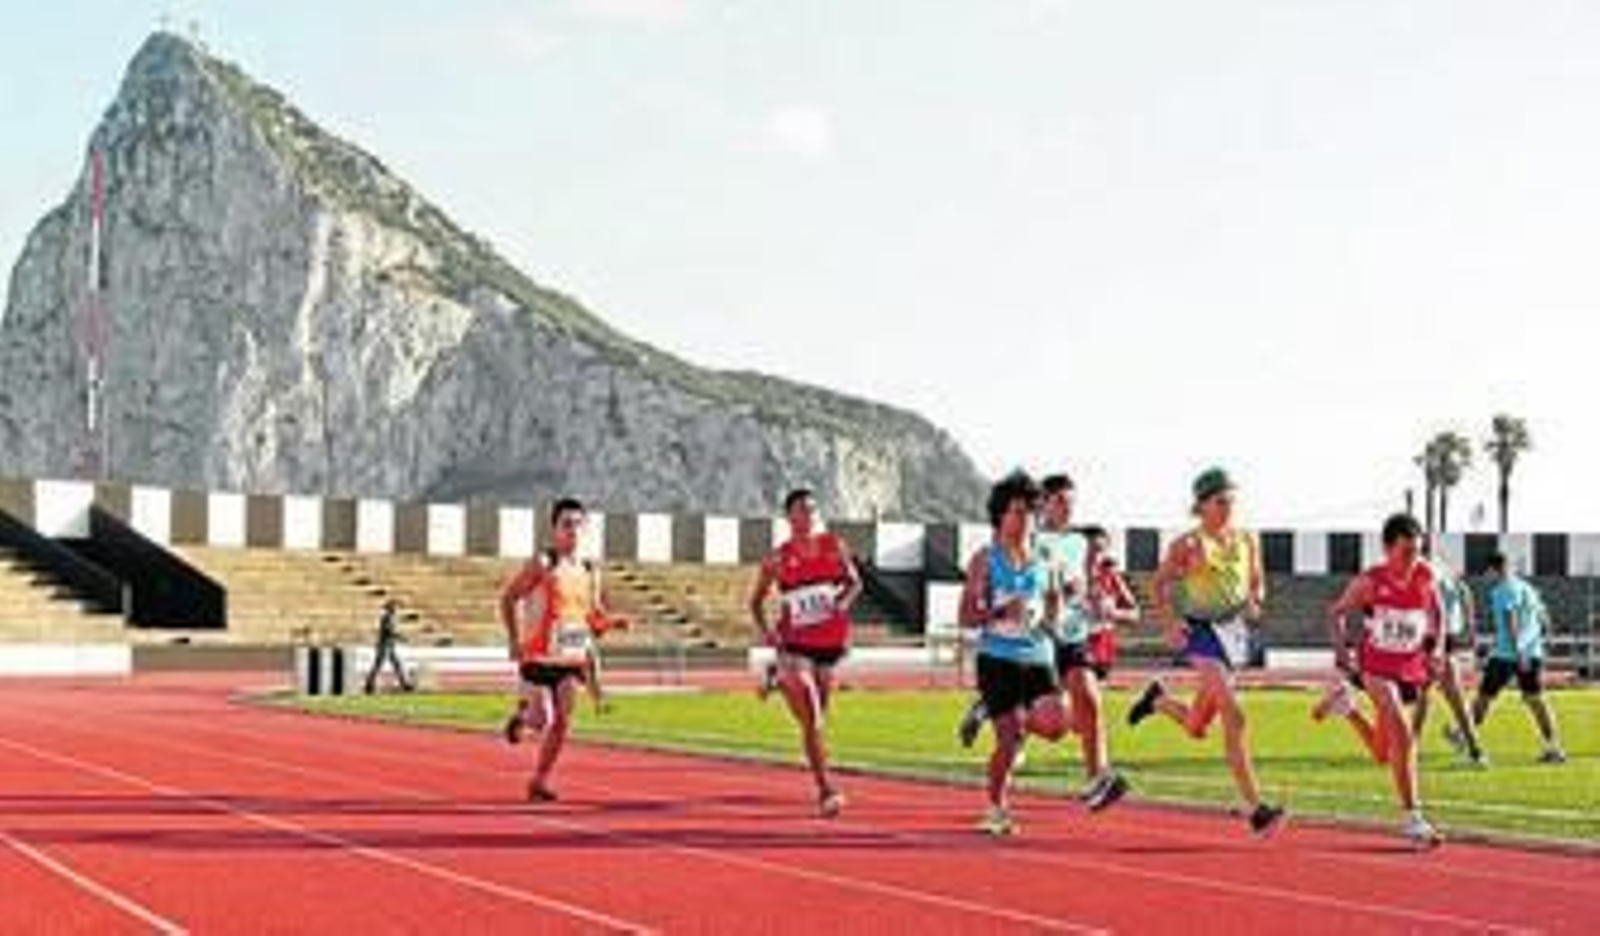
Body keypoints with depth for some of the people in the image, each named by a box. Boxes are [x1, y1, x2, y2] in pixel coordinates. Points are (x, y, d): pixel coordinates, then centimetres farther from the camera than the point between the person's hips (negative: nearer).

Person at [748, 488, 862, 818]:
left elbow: (855, 582, 12)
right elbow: (756, 599, 7)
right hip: (796, 647, -4)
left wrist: (844, 600, -10)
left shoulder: (835, 547, 1)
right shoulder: (779, 559, -4)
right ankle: (826, 790, -11)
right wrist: (764, 630, -10)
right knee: (813, 720, -13)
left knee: (817, 718, 16)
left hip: (831, 642, 4)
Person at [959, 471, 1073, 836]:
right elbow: (966, 616, -3)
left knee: (1056, 723, -17)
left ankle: (1018, 722, 17)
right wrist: (999, 612, -19)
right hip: (998, 658, -3)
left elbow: (1053, 607, 23)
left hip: (1037, 656, 3)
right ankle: (996, 810, 15)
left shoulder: (1042, 559, 11)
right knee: (1009, 741, -6)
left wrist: (1055, 602, 0)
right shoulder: (985, 560, 0)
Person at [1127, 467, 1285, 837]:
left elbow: (1257, 582, 19)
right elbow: (1159, 584, 2)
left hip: (1236, 631, 6)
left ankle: (1158, 699, 45)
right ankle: (1255, 808, -18)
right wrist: (1169, 622, -12)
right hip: (1202, 630, -6)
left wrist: (1254, 602, -3)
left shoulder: (1247, 541, 8)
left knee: (1197, 728, 14)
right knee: (1234, 717, -19)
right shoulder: (1188, 545, -6)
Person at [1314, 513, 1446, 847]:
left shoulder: (1426, 578, -7)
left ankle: (1343, 702, 40)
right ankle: (1413, 818, -18)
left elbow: (1436, 615, 12)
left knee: (1383, 754, 14)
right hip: (1376, 666, -4)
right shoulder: (1370, 582, -15)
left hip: (1410, 669, 5)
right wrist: (1341, 651, -13)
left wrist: (1436, 649, -2)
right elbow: (1336, 613, -1)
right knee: (1403, 735, -24)